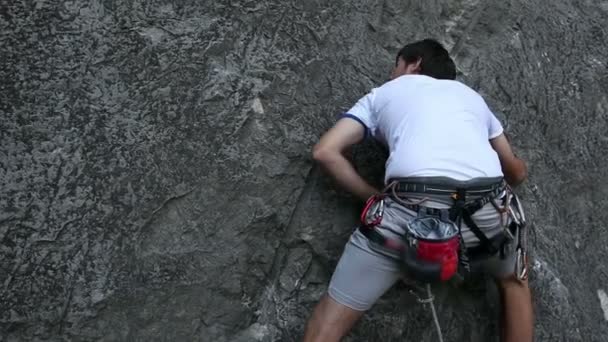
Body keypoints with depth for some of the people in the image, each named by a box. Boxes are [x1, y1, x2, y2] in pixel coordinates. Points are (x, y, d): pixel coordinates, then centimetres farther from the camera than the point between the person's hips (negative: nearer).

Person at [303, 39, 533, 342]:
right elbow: (517, 172, 40)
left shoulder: (382, 93, 27)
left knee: (333, 315, 11)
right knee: (513, 280, 36)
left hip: (412, 207, -3)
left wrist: (376, 197, 22)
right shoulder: (471, 95, 35)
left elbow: (325, 152, 15)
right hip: (485, 209, 3)